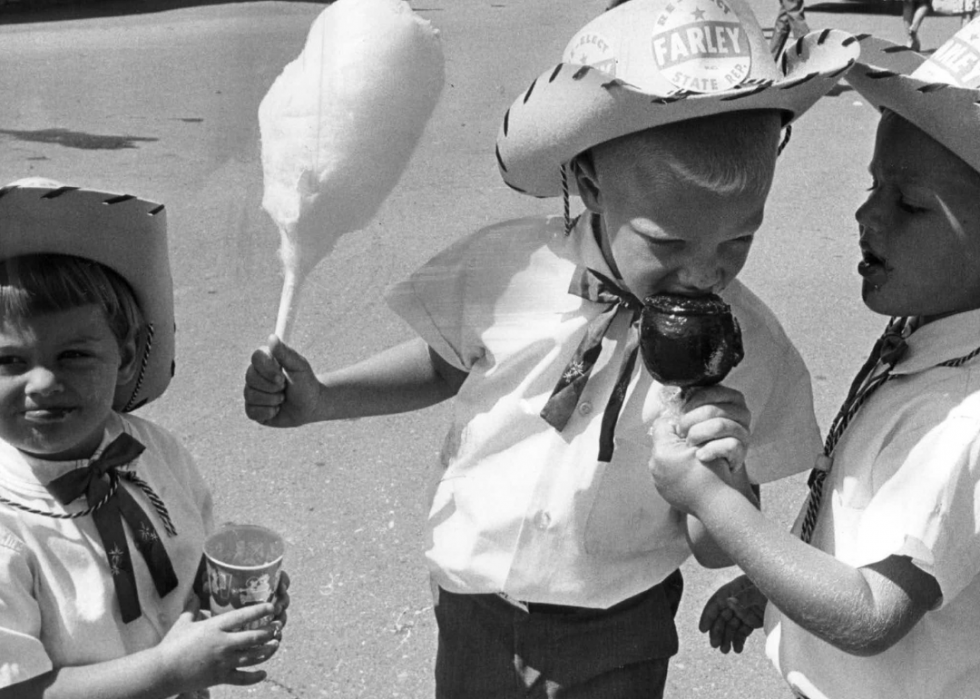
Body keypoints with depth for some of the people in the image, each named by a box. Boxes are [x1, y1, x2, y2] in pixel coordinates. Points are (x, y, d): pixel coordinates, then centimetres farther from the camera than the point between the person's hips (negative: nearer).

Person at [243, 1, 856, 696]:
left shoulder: (748, 352, -21)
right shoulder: (501, 269, -20)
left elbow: (716, 552, -11)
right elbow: (448, 360, 3)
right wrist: (321, 397, -9)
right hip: (473, 610, 1)